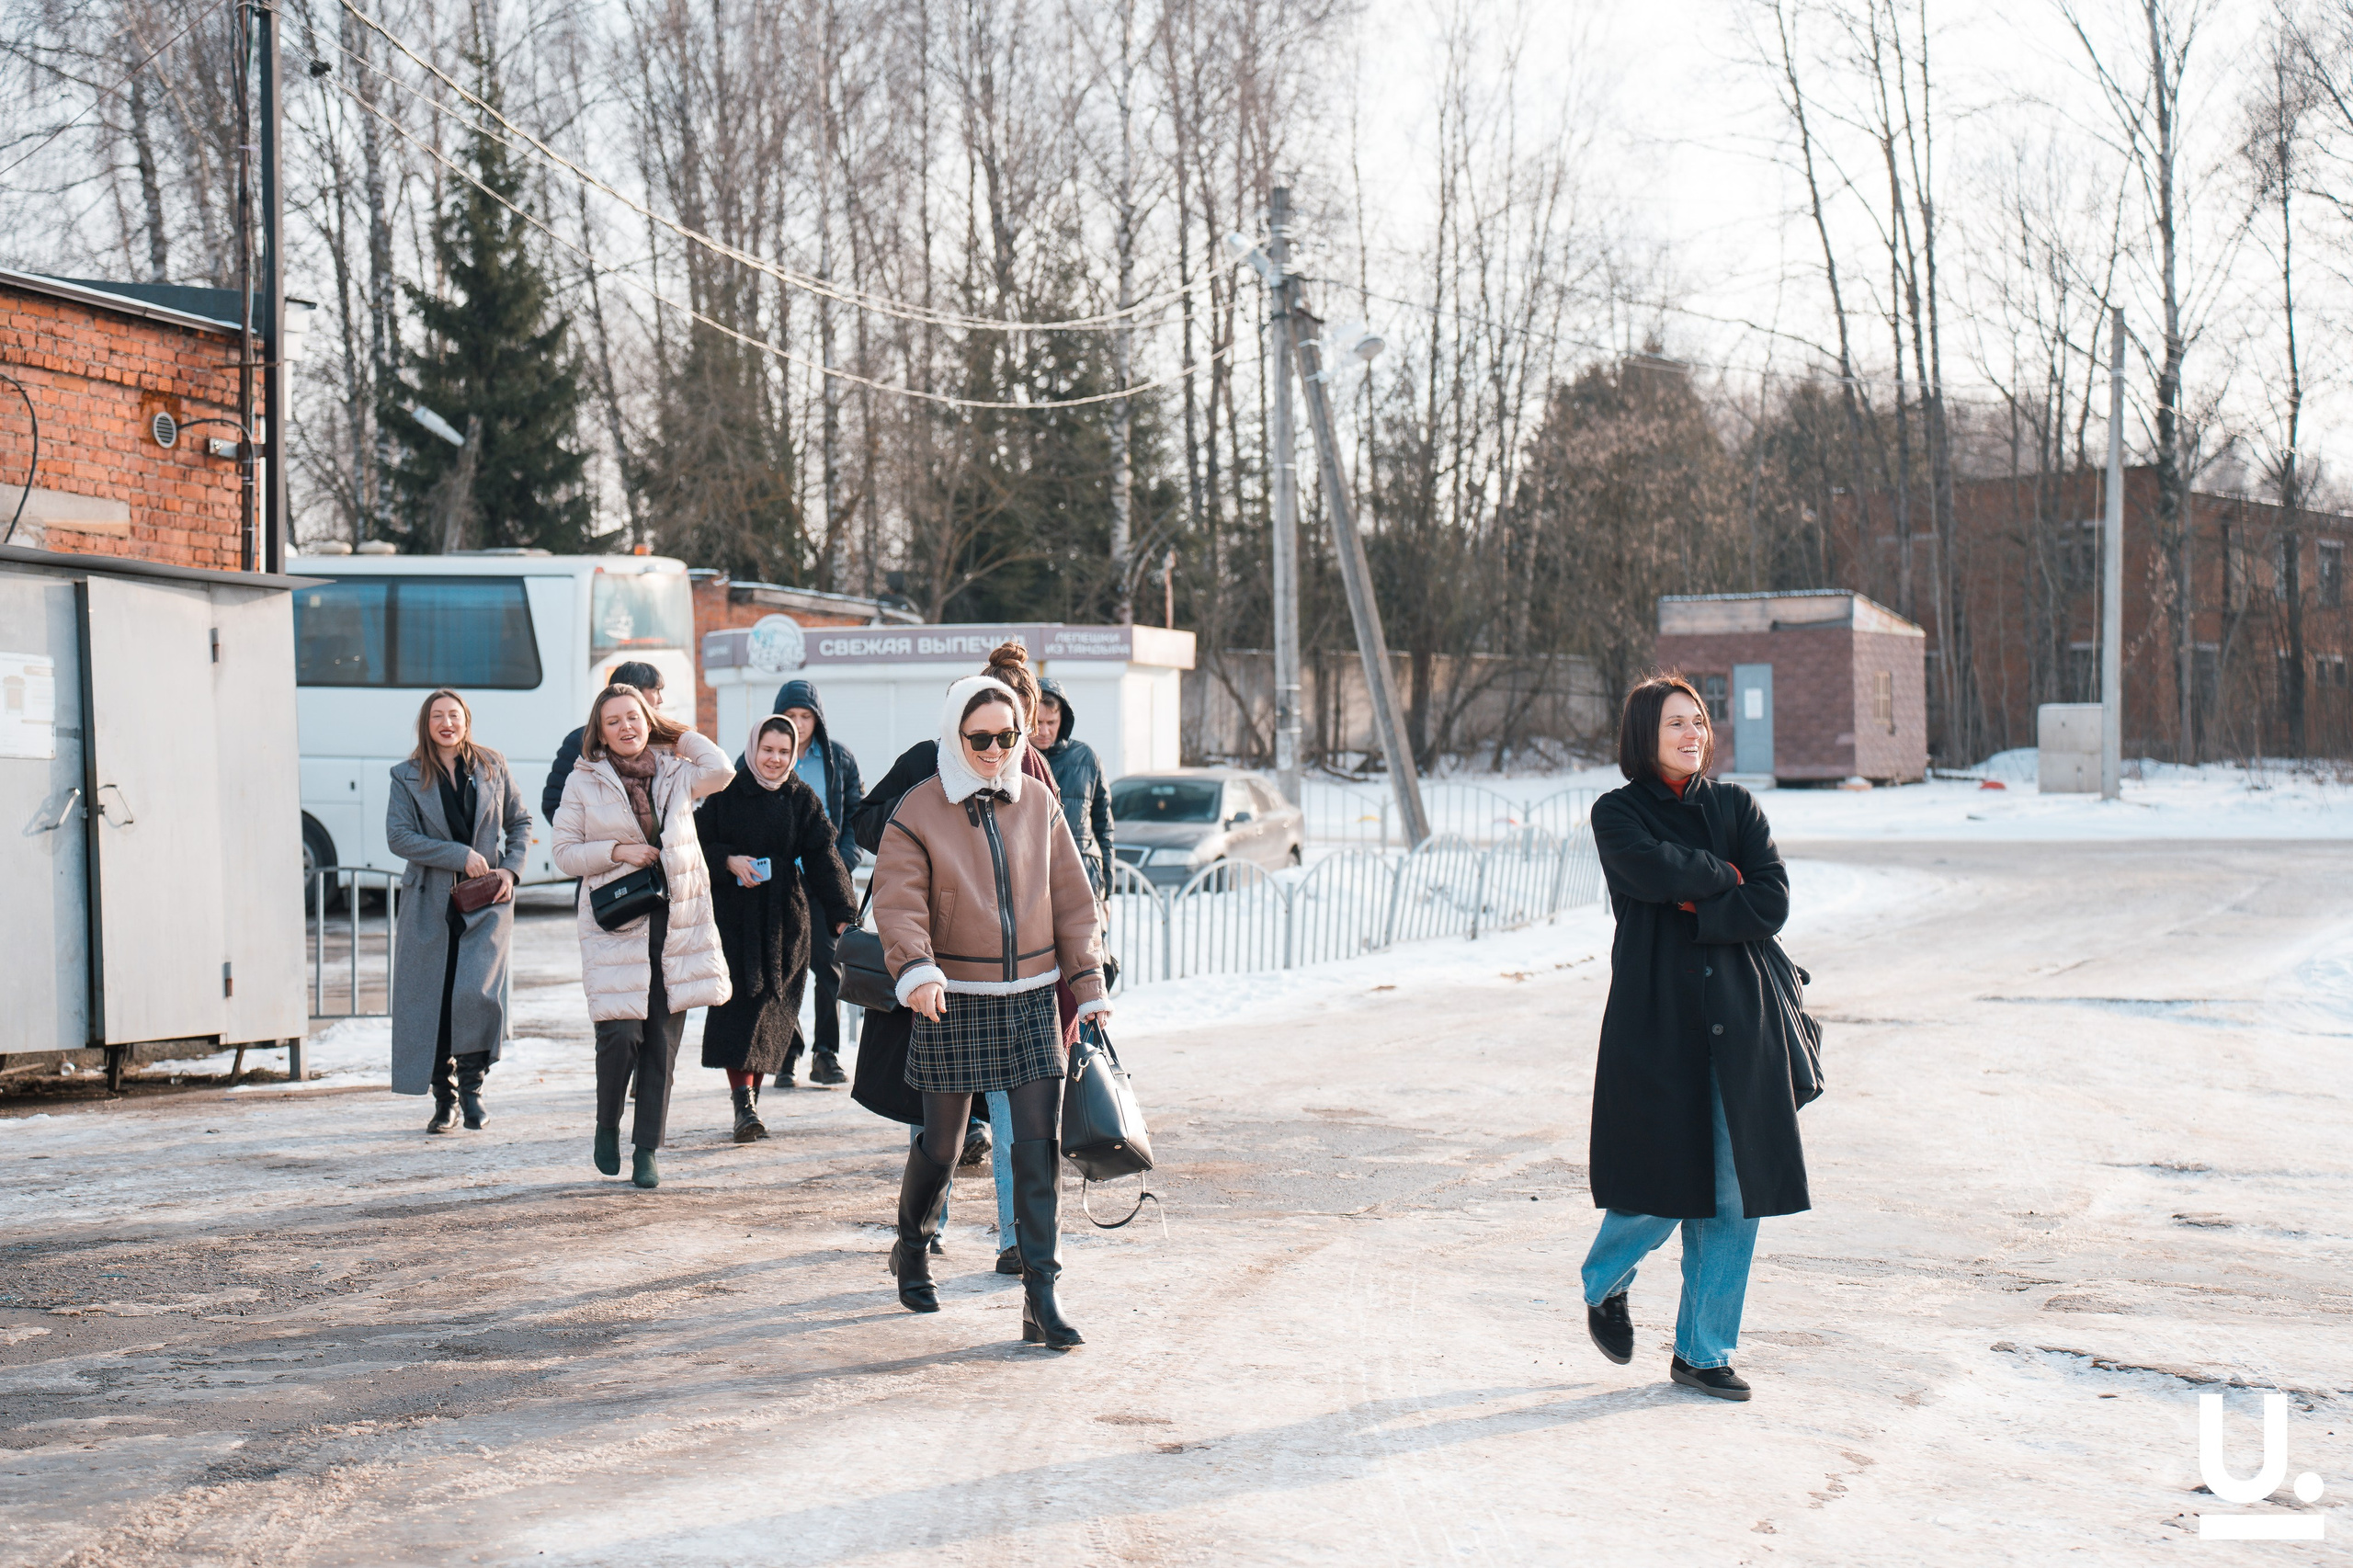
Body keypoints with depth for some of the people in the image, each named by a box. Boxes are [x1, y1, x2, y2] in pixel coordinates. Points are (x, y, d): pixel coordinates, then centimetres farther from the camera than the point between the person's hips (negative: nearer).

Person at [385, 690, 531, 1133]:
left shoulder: (492, 767, 9)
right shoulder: (407, 777, 4)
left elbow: (520, 821, 16)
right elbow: (399, 837, -6)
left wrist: (510, 869, 0)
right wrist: (460, 856, -13)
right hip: (431, 903, 0)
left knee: (478, 991, -17)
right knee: (430, 1000, 0)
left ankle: (472, 1083, 2)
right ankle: (444, 1099, 13)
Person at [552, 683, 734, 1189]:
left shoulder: (675, 773, 10)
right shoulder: (584, 782, 4)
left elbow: (721, 771, -8)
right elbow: (565, 853, 4)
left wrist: (678, 733, 3)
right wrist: (617, 851, -11)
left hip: (677, 920, 2)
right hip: (616, 923, -2)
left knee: (663, 1042, 2)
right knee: (621, 1033, -12)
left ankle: (647, 1151, 11)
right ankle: (607, 1126, 15)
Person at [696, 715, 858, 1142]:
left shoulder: (802, 799, 6)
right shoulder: (726, 793, 1)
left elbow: (822, 858, -1)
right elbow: (698, 843, 3)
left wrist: (842, 914, -10)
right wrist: (728, 860, -16)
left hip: (784, 918, 2)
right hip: (731, 911, -2)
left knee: (772, 1007, 1)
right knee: (738, 1002, -11)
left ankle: (749, 1094, 12)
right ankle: (744, 1101, -18)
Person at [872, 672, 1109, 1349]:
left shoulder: (1039, 804, 5)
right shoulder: (918, 812, -6)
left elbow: (1072, 900, 9)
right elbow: (899, 904, -13)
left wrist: (1089, 987, 6)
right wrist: (916, 970, -32)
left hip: (1031, 1000, 3)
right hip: (954, 1002, -2)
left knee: (1040, 1146, -5)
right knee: (942, 1143, 9)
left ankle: (1041, 1298, -2)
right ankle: (913, 1249, 38)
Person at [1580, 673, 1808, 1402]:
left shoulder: (1736, 807, 11)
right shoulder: (1618, 814, 2)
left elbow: (1772, 905, 0)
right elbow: (1656, 872, -18)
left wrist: (1692, 913, -9)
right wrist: (1724, 876, -4)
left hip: (1734, 1016, 3)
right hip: (1655, 1019, -3)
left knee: (1735, 1190, 0)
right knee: (1661, 1188, -6)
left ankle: (1704, 1350, 13)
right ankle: (1605, 1285, 27)